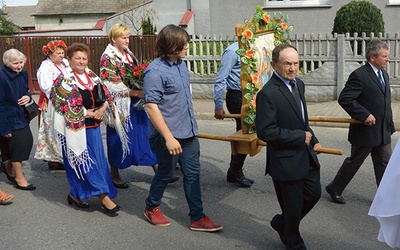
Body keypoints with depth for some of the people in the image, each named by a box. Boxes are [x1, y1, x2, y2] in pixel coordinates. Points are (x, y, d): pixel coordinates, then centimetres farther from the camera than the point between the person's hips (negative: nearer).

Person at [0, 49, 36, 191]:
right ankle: (19, 179, 11)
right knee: (19, 143, -4)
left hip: (20, 115, 8)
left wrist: (28, 97, -6)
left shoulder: (23, 74, 3)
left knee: (28, 140, 8)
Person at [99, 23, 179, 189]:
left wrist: (143, 90, -2)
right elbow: (111, 85, -17)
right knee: (118, 140, 3)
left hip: (136, 104, 7)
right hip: (120, 105, -7)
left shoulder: (129, 54, 13)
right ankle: (115, 175, 19)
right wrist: (135, 92, -21)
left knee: (147, 135, 7)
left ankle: (158, 170, 13)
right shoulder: (108, 58, -10)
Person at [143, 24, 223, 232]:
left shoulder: (181, 64, 6)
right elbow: (151, 106, -22)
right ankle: (152, 207, 35)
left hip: (189, 132, 7)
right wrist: (168, 137, -25)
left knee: (192, 173, 9)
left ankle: (197, 218, 18)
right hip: (169, 135, -7)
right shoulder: (155, 71, -19)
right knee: (166, 173, 10)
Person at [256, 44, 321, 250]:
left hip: (306, 155, 8)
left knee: (313, 194, 19)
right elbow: (265, 131, -26)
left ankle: (281, 222, 42)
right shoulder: (267, 93, -22)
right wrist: (300, 137, -21)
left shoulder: (298, 84, 6)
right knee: (293, 206, 8)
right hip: (286, 160, -8)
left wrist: (312, 139, 12)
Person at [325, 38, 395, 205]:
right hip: (365, 131, -7)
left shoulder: (384, 75, 11)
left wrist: (390, 125, 15)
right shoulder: (359, 75, -17)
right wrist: (364, 115, -25)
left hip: (383, 132, 8)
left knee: (385, 165, 10)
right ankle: (335, 189, 27)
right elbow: (344, 99, -23)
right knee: (354, 162, 8)